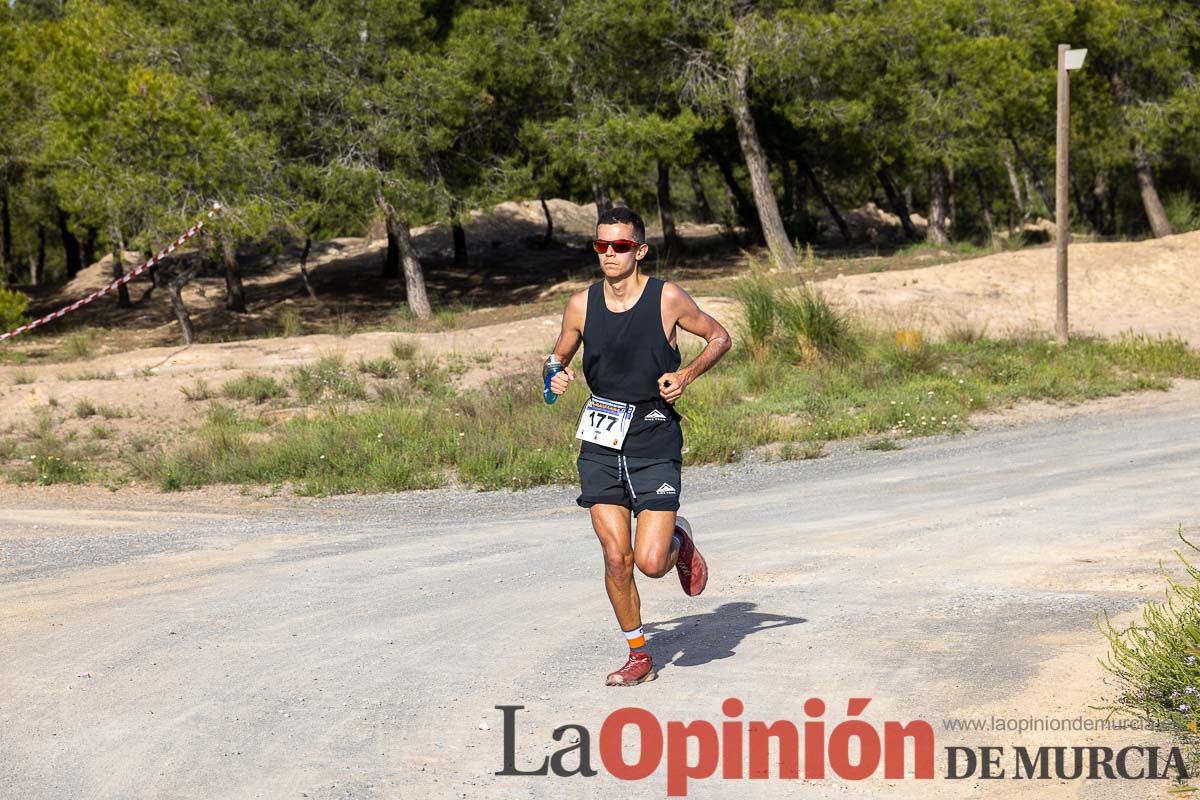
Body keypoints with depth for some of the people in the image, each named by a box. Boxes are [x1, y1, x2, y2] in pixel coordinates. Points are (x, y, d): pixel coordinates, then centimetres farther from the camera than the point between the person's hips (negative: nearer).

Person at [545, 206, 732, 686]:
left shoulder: (667, 299, -7)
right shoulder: (581, 306, 1)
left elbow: (719, 337, 6)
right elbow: (560, 356, 16)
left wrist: (687, 375, -10)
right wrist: (555, 376, -8)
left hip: (654, 440, -3)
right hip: (601, 441, 3)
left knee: (651, 563, -10)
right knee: (616, 558, -1)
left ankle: (678, 541, 26)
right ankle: (638, 655, 17)